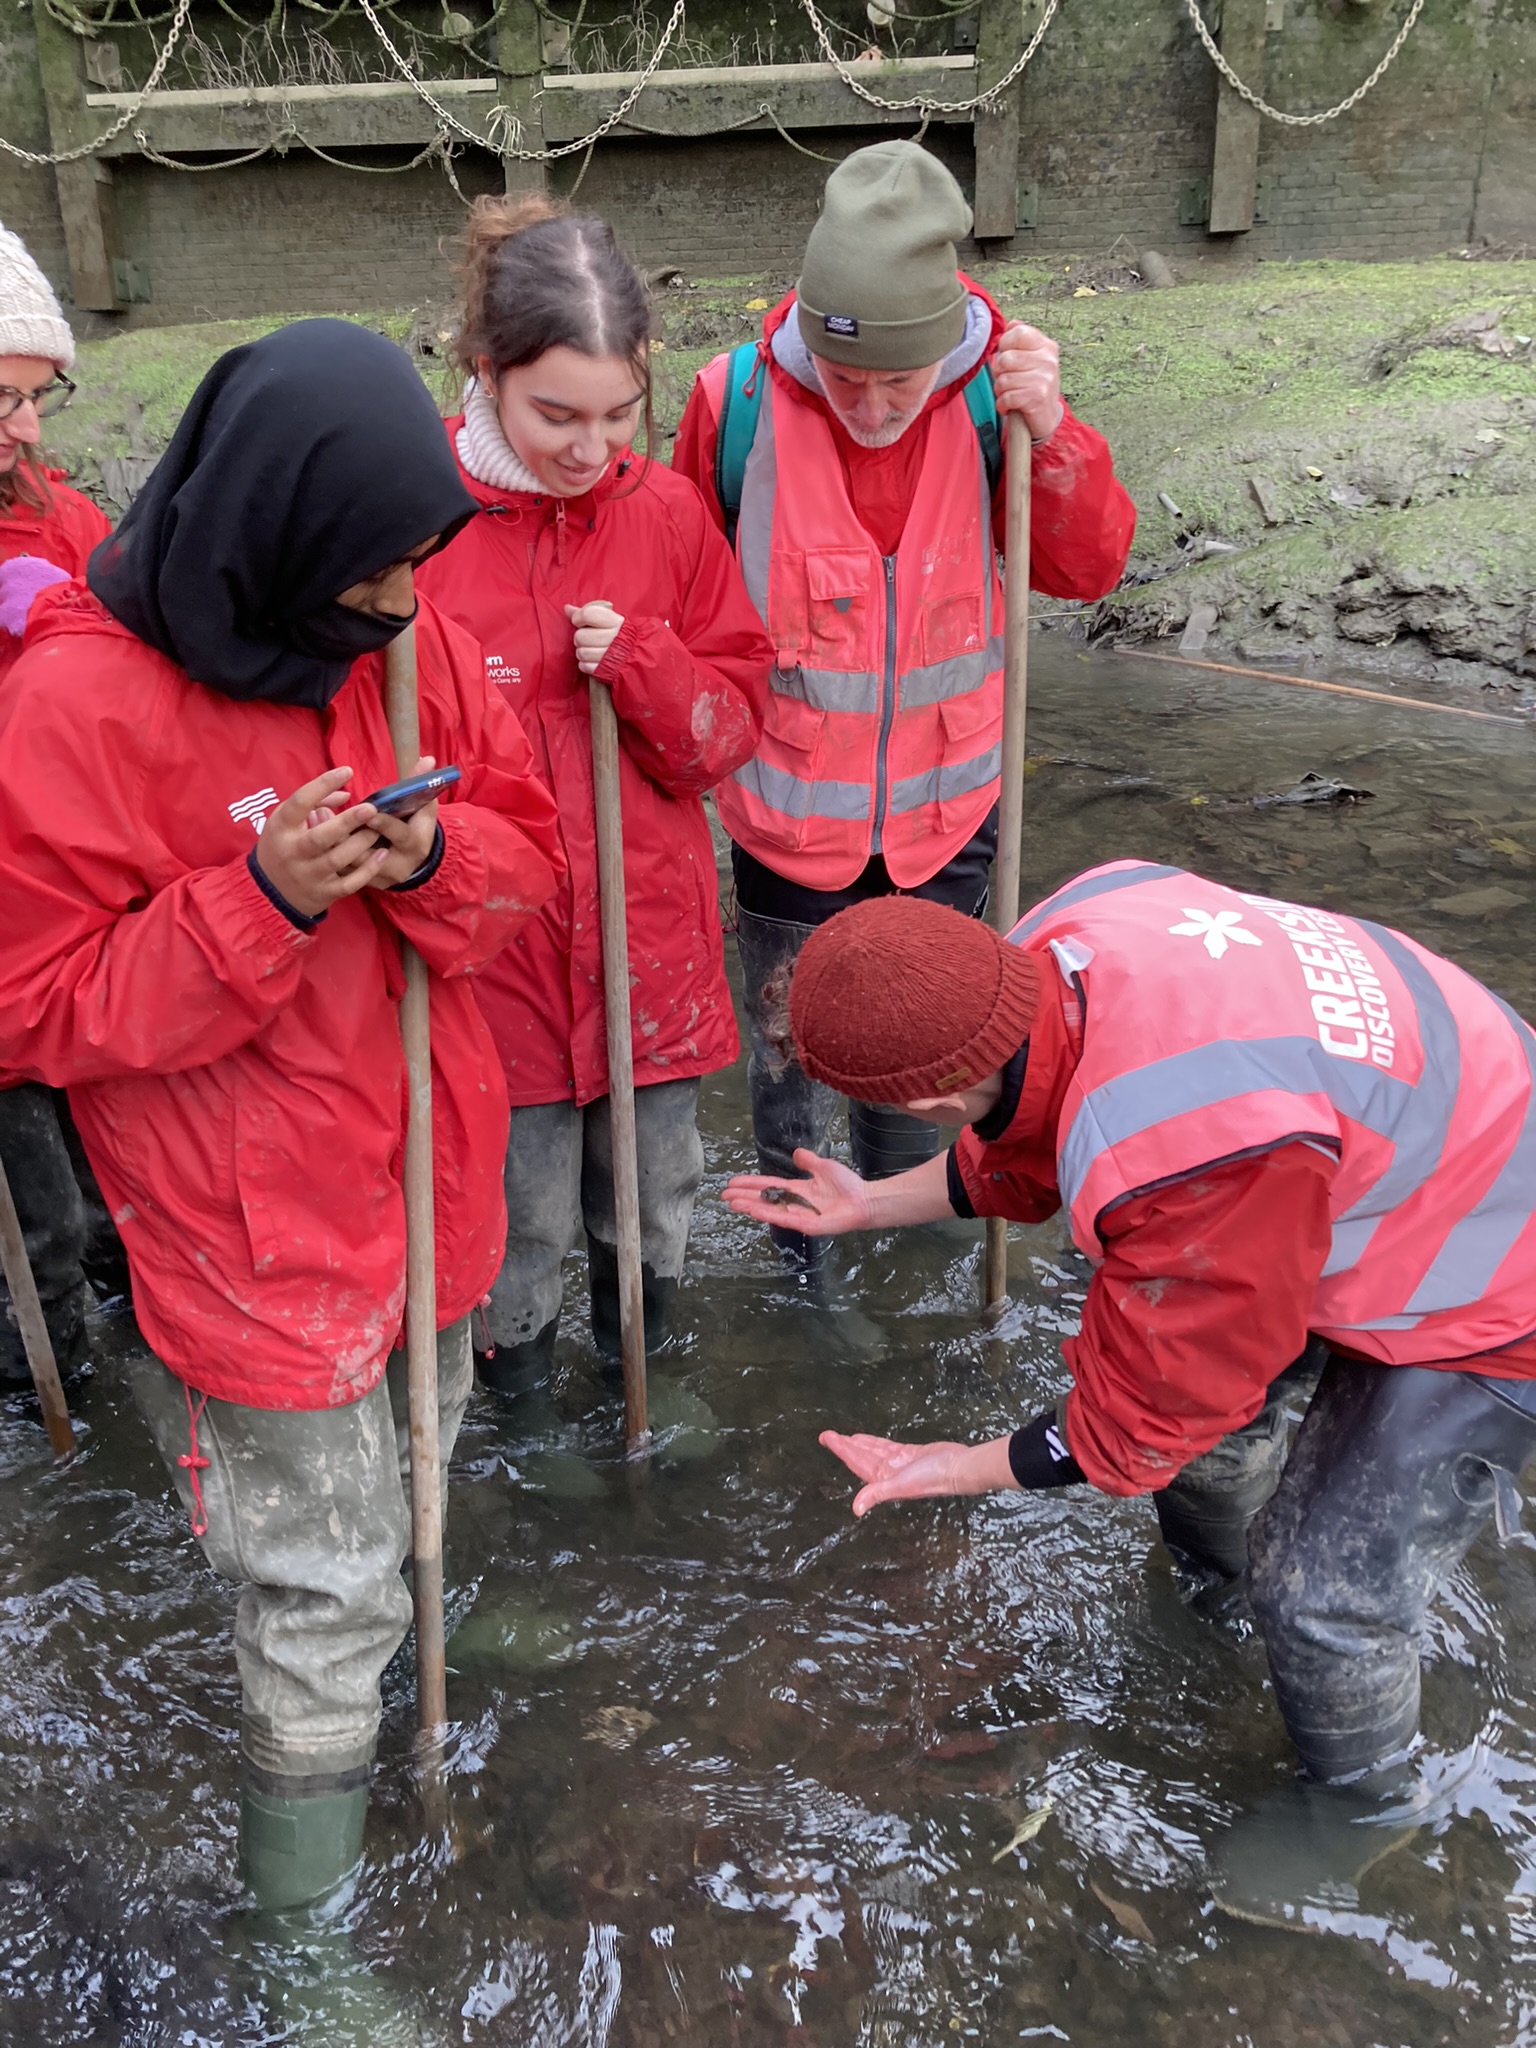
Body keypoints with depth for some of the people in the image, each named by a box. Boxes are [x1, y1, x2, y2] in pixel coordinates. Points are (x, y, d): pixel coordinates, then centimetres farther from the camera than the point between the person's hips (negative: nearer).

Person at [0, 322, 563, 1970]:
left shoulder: (410, 636, -3)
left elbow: (524, 840, 4)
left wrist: (433, 857, -19)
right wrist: (259, 904, -29)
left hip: (429, 1169, 6)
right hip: (257, 1221, -6)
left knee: (415, 1458, 27)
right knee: (327, 1585, 8)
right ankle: (304, 1888, 34)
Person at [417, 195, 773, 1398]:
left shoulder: (666, 511, -3)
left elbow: (734, 721, 2)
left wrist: (646, 666, -17)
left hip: (649, 924, 3)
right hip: (493, 932, -2)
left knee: (656, 1178, 22)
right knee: (523, 1200, 13)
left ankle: (643, 1296, 55)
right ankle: (513, 1340, 46)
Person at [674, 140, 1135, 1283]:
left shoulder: (994, 394, -11)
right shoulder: (740, 400, -16)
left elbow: (1089, 569, -5)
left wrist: (1052, 436, -21)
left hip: (945, 804, 2)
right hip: (789, 807, -1)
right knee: (793, 1056, 16)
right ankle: (798, 1253, 41)